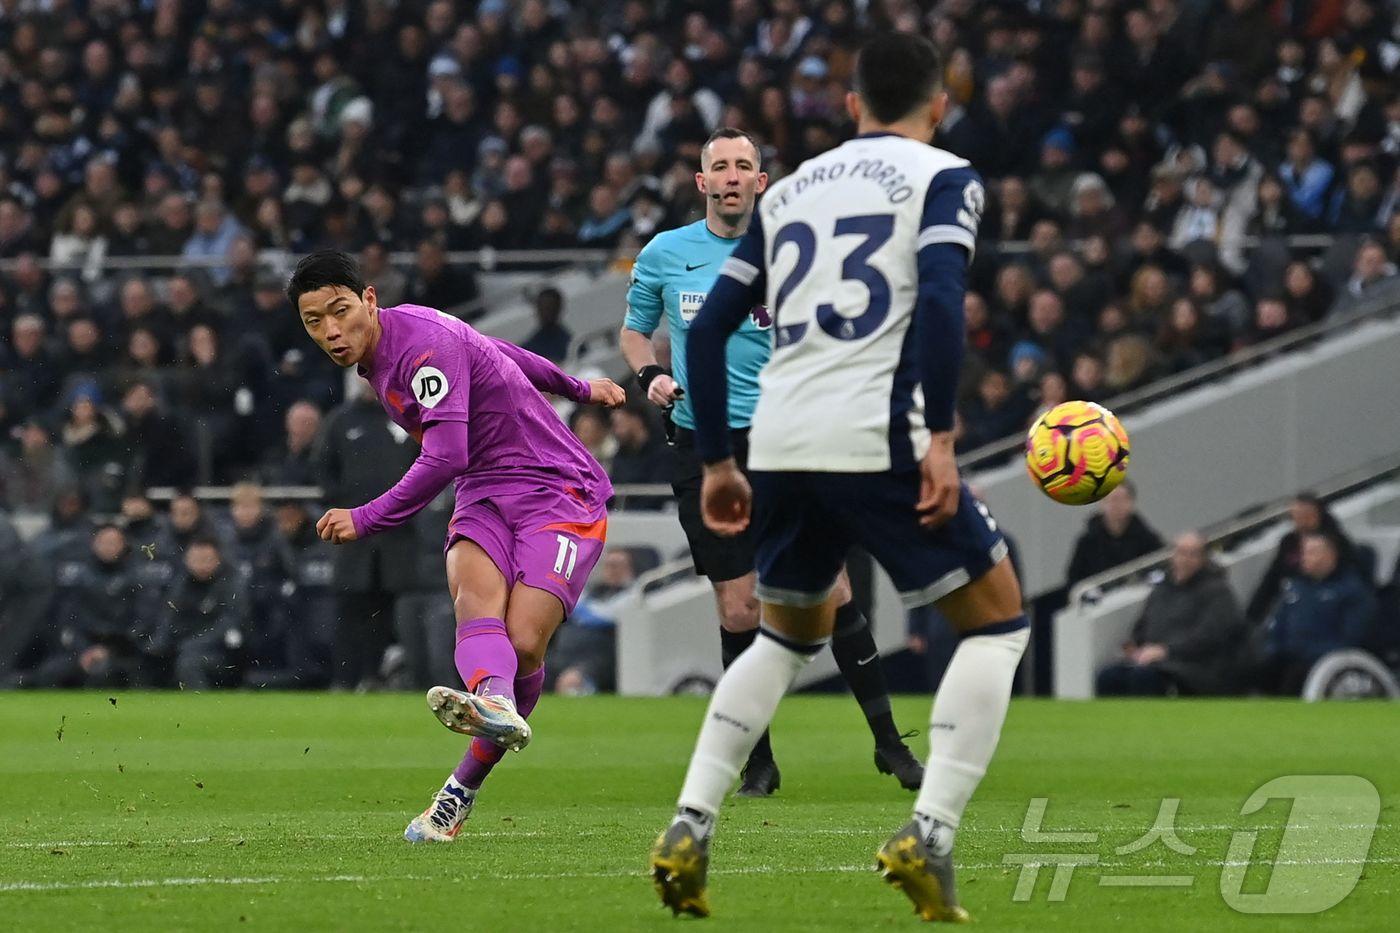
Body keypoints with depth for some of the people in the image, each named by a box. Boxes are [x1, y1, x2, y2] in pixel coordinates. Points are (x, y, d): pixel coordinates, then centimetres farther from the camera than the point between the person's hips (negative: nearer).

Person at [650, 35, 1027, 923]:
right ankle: (929, 836, -6)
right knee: (998, 618, 10)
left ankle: (690, 829, 10)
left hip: (781, 444, 6)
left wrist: (716, 462, 22)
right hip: (878, 439, -5)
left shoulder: (790, 189, 21)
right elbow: (940, 298, -14)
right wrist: (940, 438, -16)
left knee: (790, 632, 27)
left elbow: (707, 327, 17)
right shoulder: (943, 177, 4)